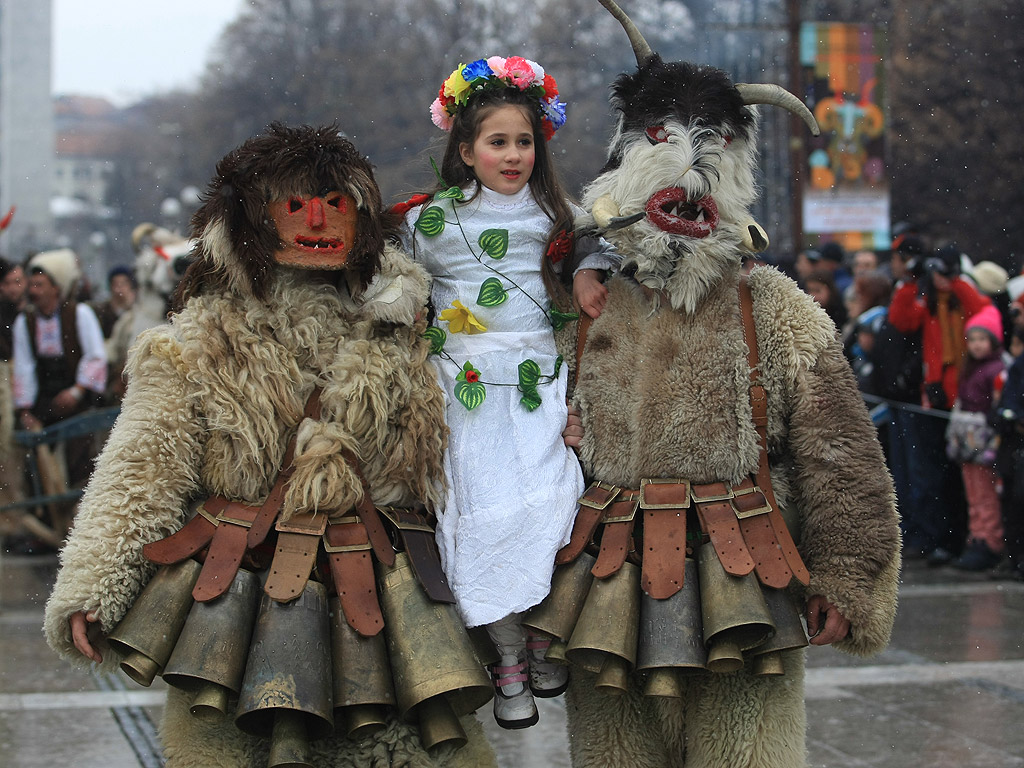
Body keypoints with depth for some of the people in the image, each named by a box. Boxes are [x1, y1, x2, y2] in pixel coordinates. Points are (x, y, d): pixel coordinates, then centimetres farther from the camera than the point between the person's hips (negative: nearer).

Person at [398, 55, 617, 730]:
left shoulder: (551, 211, 9)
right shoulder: (434, 219, 5)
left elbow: (598, 240, 22)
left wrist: (589, 273, 3)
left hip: (542, 381, 1)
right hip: (471, 387, -1)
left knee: (548, 504, -14)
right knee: (487, 512, -8)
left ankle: (543, 636, 6)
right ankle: (509, 655, 6)